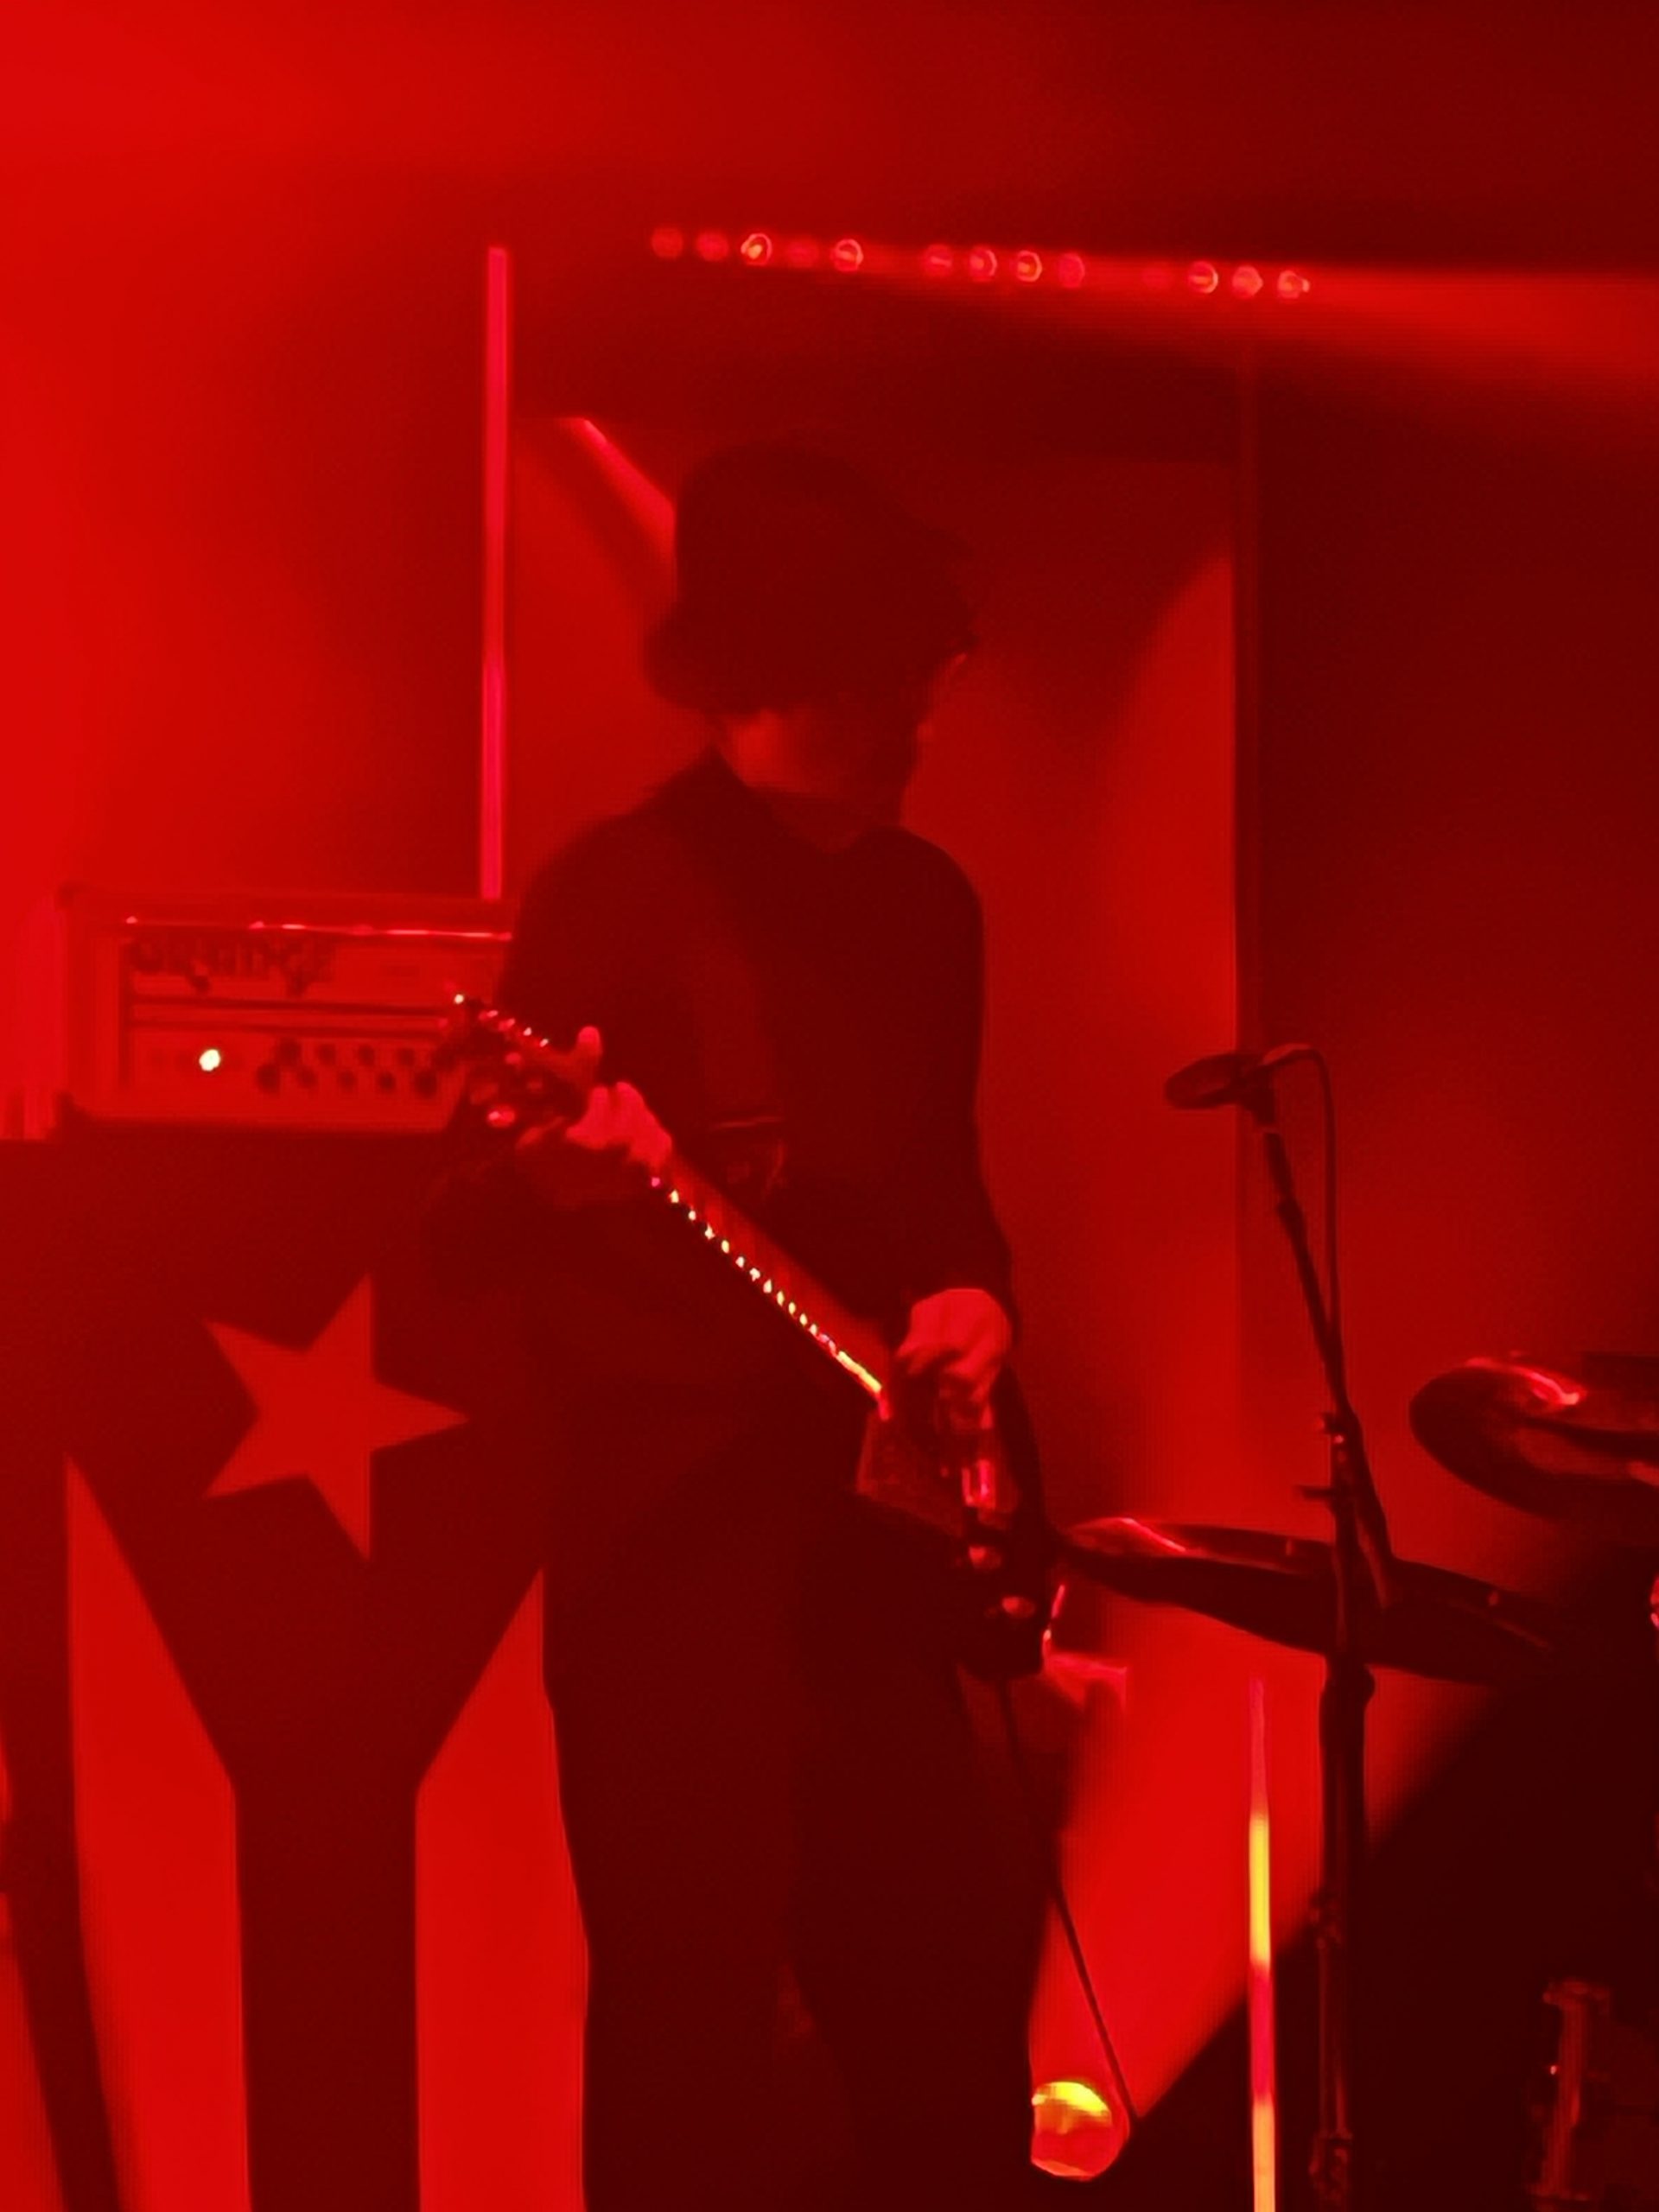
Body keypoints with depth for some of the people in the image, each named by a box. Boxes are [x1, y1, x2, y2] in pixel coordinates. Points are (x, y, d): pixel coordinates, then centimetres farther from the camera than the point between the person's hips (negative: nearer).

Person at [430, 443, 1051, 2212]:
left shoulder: (927, 904, 11)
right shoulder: (615, 893, -9)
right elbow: (472, 1221, -11)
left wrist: (971, 1296, 0)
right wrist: (548, 1176, -33)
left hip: (881, 1514, 7)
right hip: (672, 1525, -6)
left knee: (949, 1962, 11)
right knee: (695, 2000, -6)